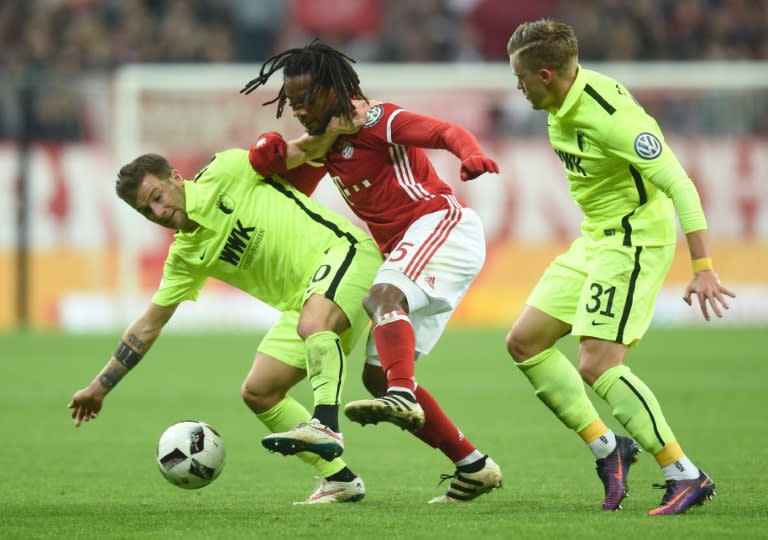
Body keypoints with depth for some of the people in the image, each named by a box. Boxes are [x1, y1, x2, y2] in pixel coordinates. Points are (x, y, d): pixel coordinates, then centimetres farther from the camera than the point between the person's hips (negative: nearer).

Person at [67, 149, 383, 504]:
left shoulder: (222, 174, -8)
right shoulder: (186, 257, 10)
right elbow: (149, 325, 17)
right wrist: (100, 387, 18)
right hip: (301, 300, 8)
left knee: (313, 324, -38)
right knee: (257, 393, 0)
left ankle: (325, 426, -48)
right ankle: (340, 481, 2)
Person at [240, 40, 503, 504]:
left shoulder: (376, 120, -7)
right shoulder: (324, 142, 16)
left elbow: (446, 132, -20)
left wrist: (472, 154, -43)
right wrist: (273, 155, 0)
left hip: (443, 223, -9)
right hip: (405, 248, 9)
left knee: (385, 295, -37)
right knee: (377, 374, 4)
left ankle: (403, 396, -58)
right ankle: (473, 467, 7)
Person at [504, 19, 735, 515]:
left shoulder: (611, 118, -27)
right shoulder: (562, 104, 1)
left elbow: (679, 185, -28)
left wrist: (703, 269, -33)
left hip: (633, 241, -10)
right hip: (595, 238, 10)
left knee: (597, 366, -17)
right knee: (524, 342, 8)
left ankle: (686, 476, -10)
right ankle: (607, 449, 12)